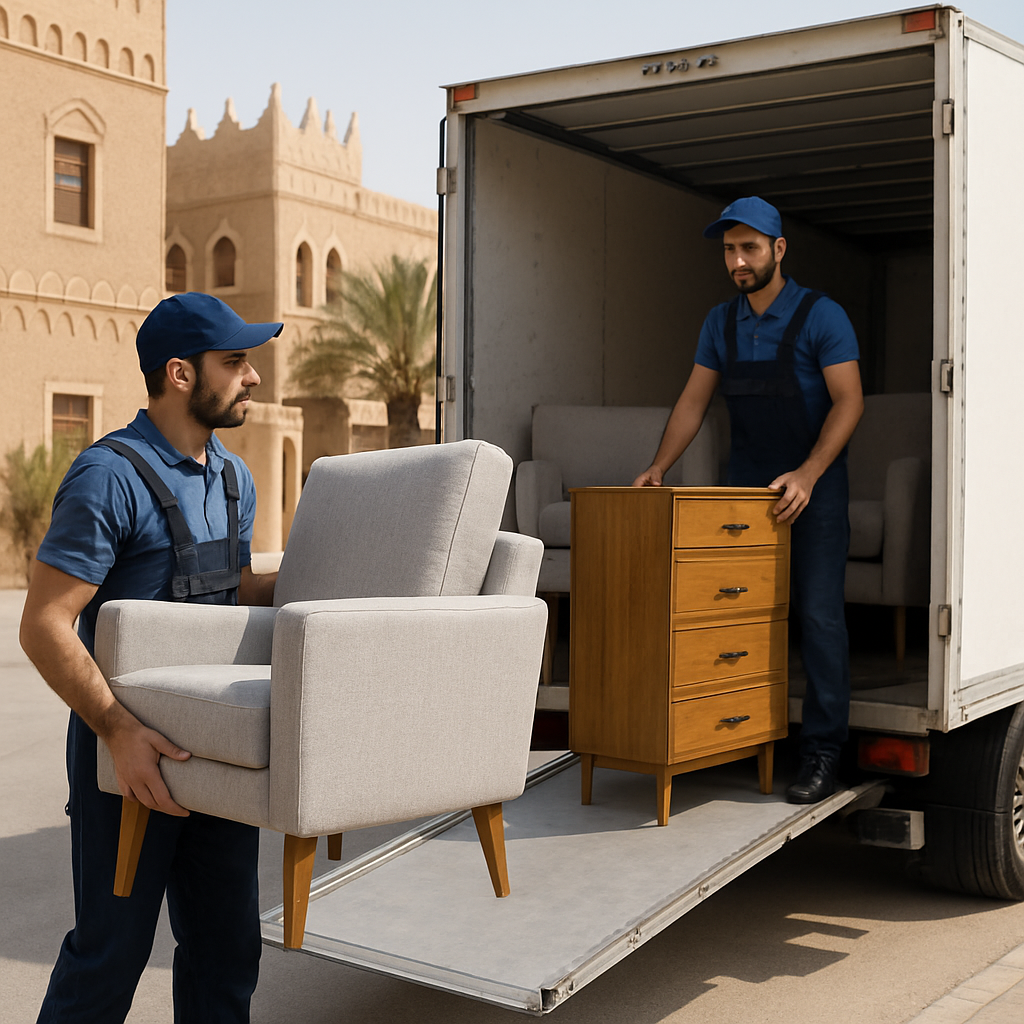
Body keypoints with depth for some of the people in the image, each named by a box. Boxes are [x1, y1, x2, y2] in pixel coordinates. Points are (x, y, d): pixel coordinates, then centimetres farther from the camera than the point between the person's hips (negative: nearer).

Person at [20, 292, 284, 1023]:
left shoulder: (233, 478, 10)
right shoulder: (110, 476, -16)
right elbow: (44, 626, -20)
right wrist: (121, 733, -28)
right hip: (129, 744, -7)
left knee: (227, 941, 12)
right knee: (113, 947, 3)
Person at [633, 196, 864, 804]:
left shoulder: (821, 316, -9)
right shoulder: (721, 323, 8)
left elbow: (849, 401, -13)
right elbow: (695, 400, 9)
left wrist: (806, 475, -24)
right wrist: (660, 467, -4)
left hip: (814, 486, -5)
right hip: (746, 484, 5)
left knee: (819, 613, -7)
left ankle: (823, 753, -2)